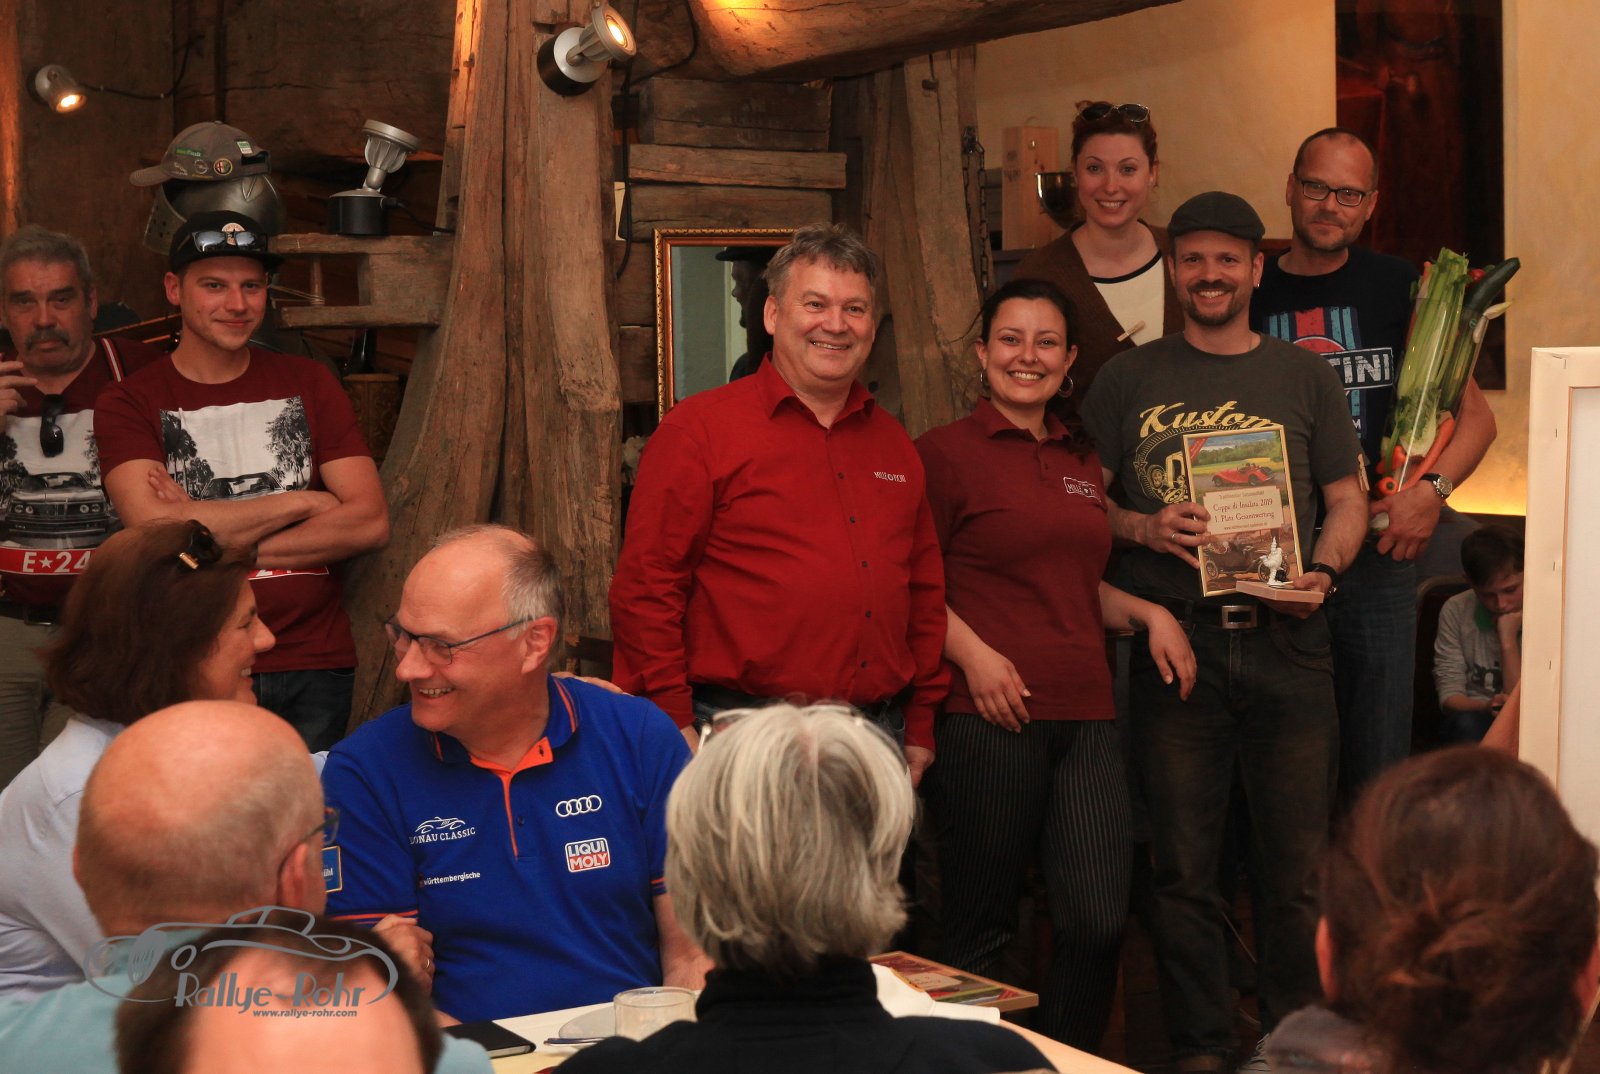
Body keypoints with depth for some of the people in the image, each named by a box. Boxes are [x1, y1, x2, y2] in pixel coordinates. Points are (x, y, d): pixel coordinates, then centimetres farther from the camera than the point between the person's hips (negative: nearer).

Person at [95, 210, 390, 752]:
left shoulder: (307, 383, 7)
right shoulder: (129, 402, 0)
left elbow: (370, 523, -2)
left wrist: (219, 546, -10)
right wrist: (305, 503, -9)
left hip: (315, 668, 2)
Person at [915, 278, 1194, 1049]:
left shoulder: (1081, 460, 19)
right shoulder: (945, 452, -2)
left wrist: (1146, 612, 13)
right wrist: (972, 653, -18)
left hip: (1085, 715, 6)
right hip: (988, 717, -6)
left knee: (1100, 920, 0)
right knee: (979, 925, 3)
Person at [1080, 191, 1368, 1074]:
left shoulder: (1305, 377, 12)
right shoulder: (1130, 380, 9)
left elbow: (1346, 500, 12)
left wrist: (1323, 571, -7)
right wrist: (1143, 528, -10)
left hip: (1286, 644, 1)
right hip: (1174, 640, 0)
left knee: (1296, 870, 3)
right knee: (1184, 871, 4)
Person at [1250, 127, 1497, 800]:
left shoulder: (1400, 289, 6)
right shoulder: (1246, 295, 6)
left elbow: (1474, 415, 8)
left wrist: (1431, 490, -9)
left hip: (1378, 549, 0)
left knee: (1378, 758, 5)